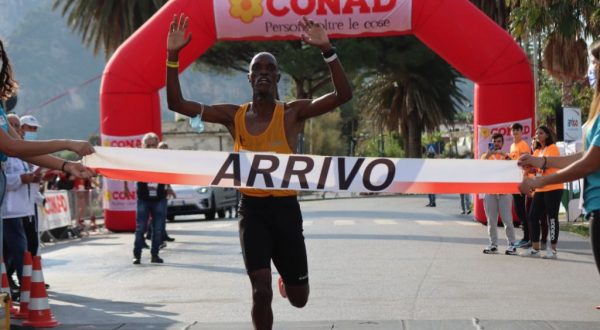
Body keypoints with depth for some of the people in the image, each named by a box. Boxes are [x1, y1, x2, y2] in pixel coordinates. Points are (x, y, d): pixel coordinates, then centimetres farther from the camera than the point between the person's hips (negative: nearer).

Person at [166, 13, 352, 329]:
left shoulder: (293, 112, -5)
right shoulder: (234, 116, 1)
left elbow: (343, 95, -18)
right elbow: (177, 103, -1)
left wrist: (327, 50, -29)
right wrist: (173, 57, -12)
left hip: (285, 208, 0)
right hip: (251, 209, 0)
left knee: (298, 299, 12)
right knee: (261, 292, -12)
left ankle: (286, 277, 51)